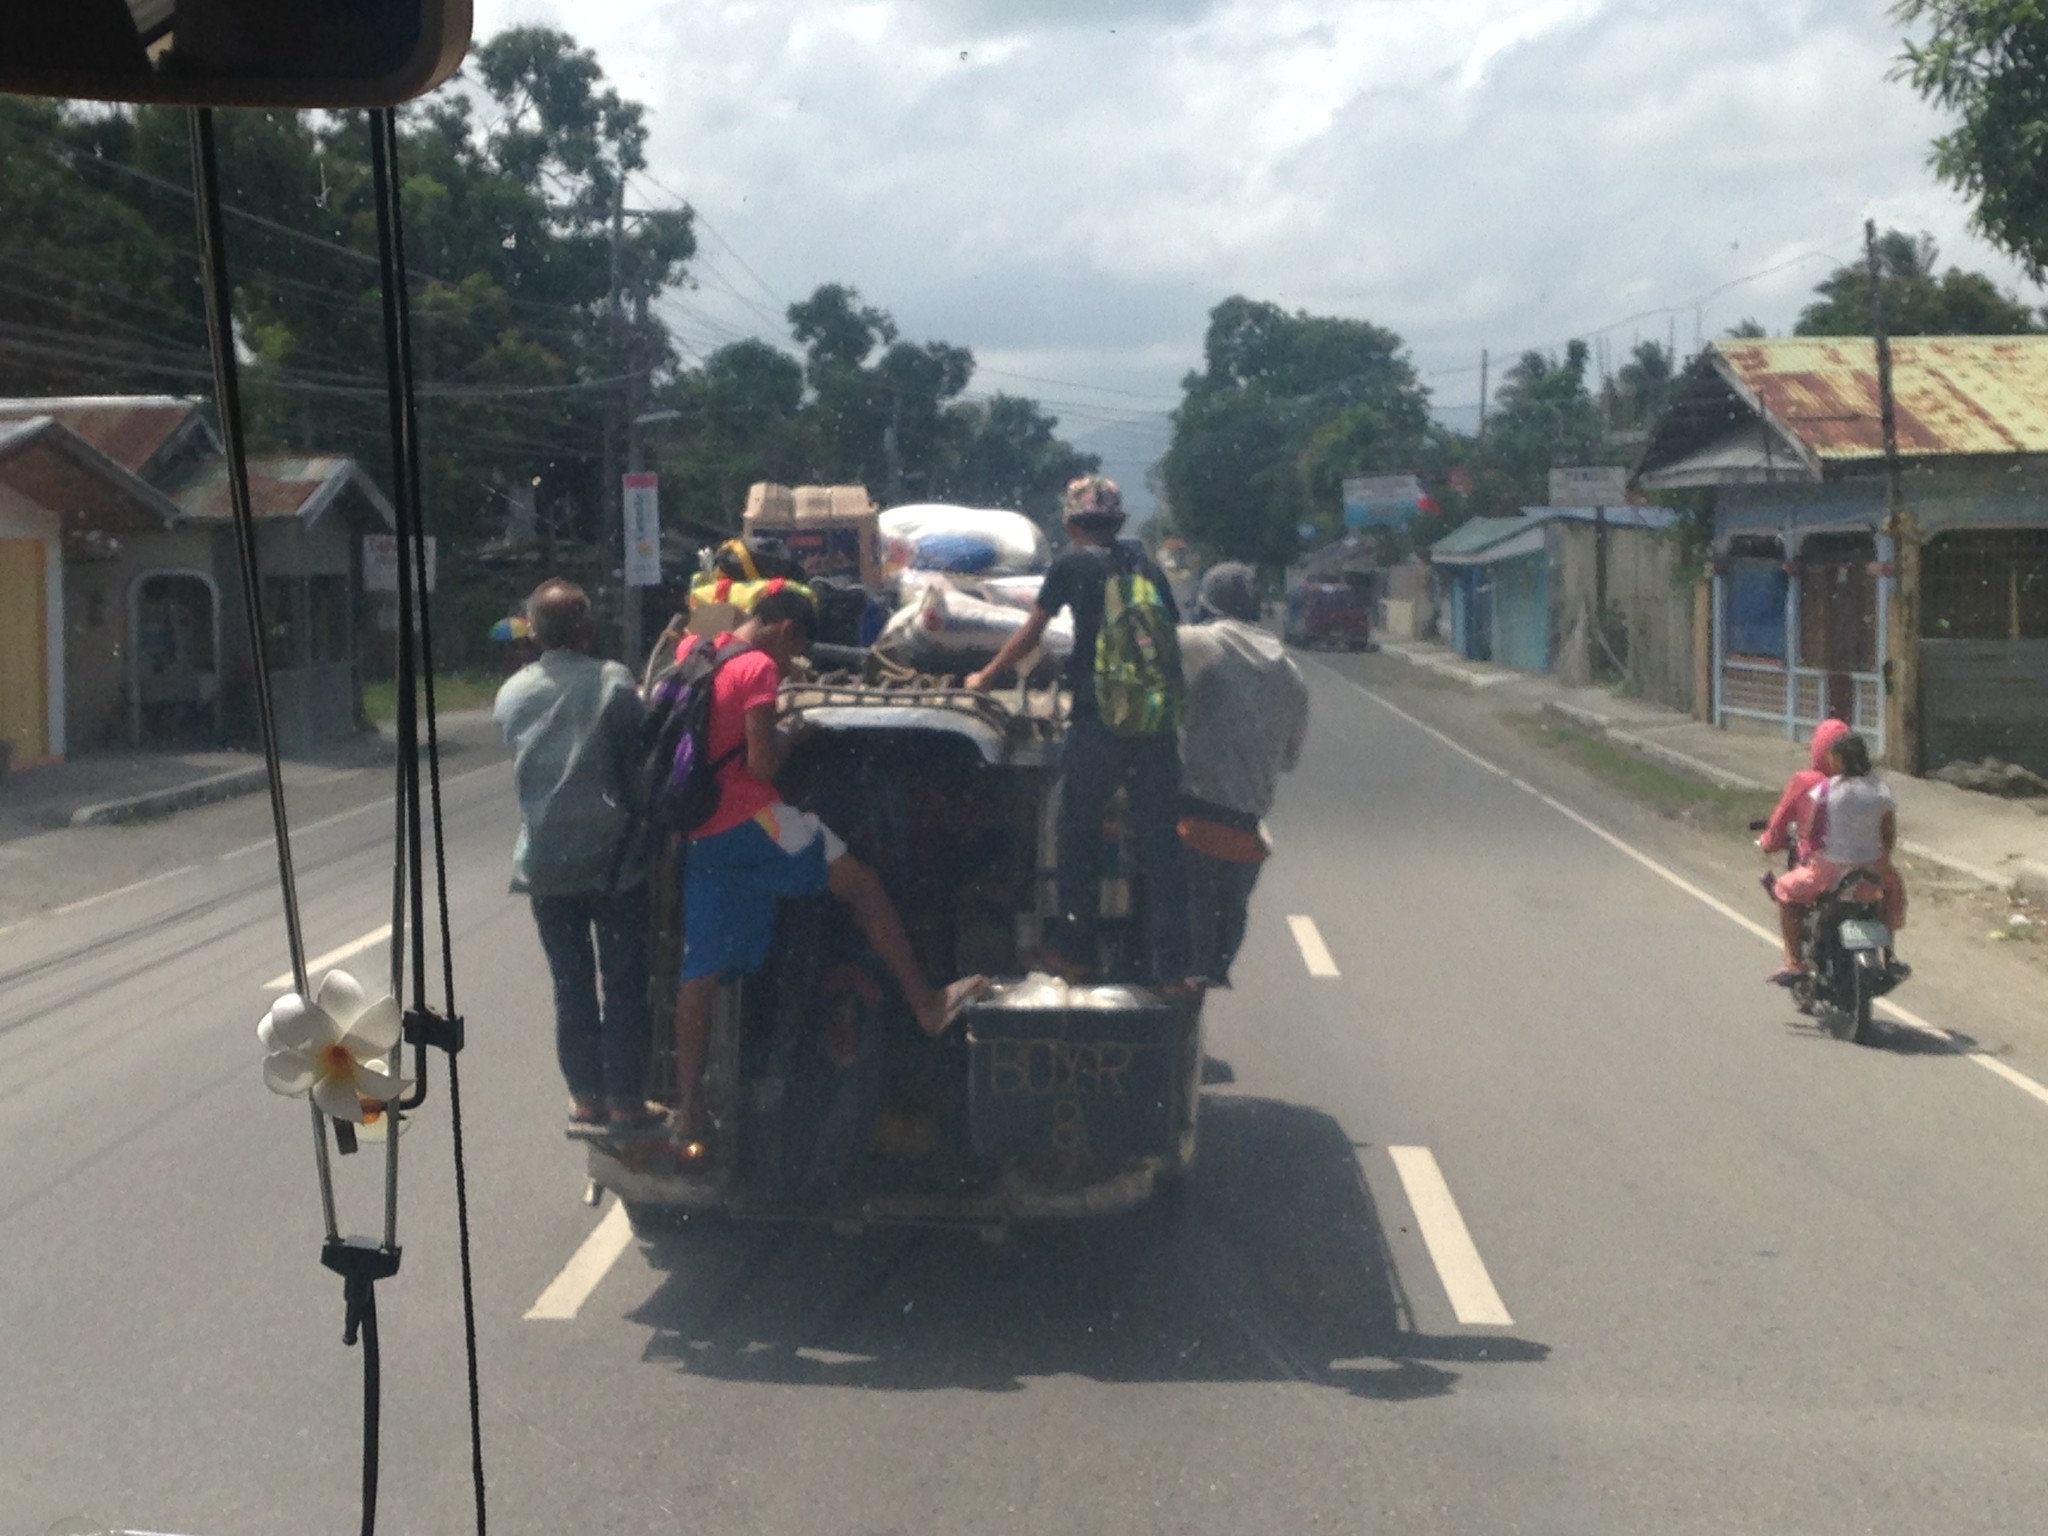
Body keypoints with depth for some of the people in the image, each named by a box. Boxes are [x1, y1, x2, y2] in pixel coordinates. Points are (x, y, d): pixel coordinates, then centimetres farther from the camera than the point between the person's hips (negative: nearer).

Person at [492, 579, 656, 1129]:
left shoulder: (511, 693, 3)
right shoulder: (613, 681, -10)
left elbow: (519, 770, 9)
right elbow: (638, 759, -8)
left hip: (545, 859, 4)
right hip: (612, 855, -3)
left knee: (570, 982, 13)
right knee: (625, 981, 6)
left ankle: (586, 1094, 18)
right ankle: (625, 1098, 8)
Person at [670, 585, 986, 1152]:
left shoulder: (694, 651, 13)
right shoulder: (758, 668, -10)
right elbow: (761, 764, -16)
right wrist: (790, 740, 4)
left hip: (700, 837, 7)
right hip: (751, 823, -7)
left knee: (700, 973, 7)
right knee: (860, 881, 6)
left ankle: (687, 1113, 8)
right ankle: (926, 1002, 5)